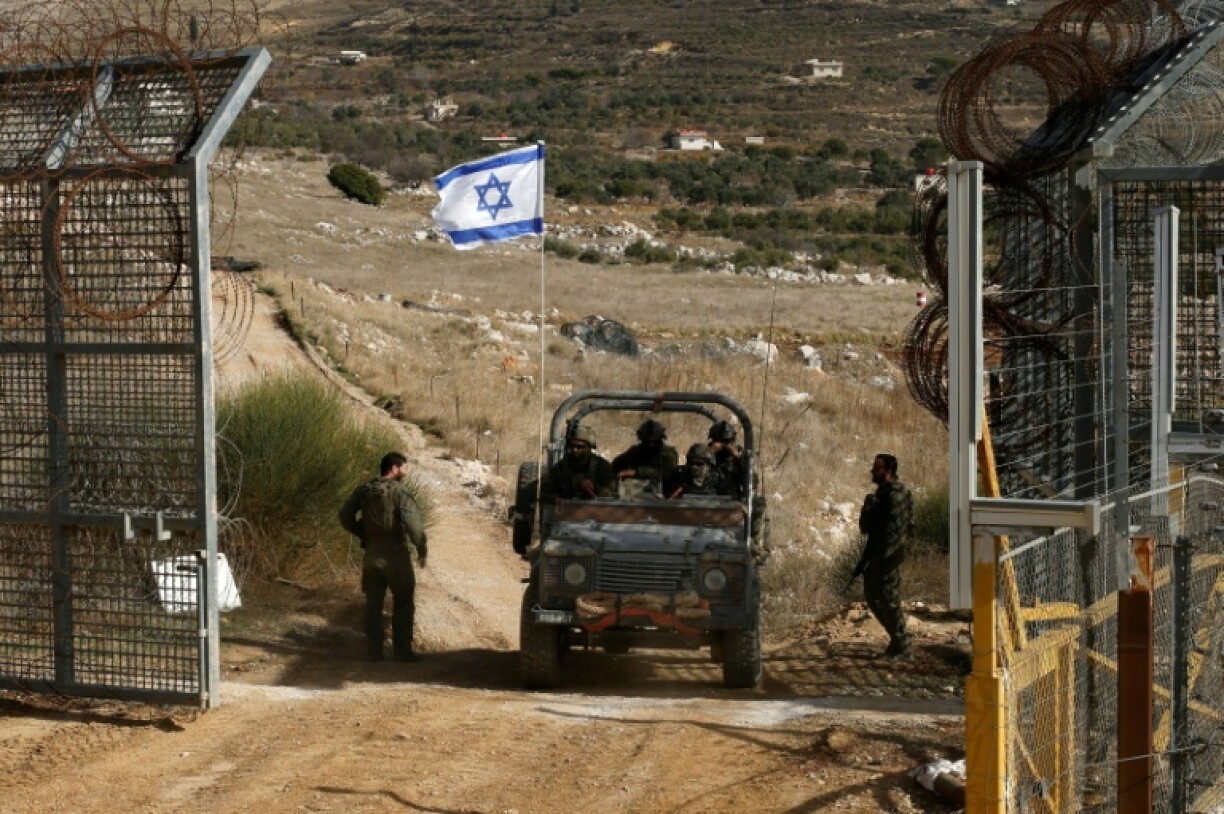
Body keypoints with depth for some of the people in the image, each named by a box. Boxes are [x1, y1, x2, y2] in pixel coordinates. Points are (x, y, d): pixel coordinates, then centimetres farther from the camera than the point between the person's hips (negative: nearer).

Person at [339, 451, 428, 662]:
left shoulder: (364, 490, 4)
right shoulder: (400, 493, -13)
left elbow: (345, 516, 3)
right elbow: (412, 524, -21)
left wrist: (363, 534, 13)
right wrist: (422, 549, -9)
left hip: (372, 554, 5)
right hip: (396, 555, -5)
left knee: (373, 604, 11)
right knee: (403, 605, 8)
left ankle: (374, 651, 12)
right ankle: (402, 650, 8)